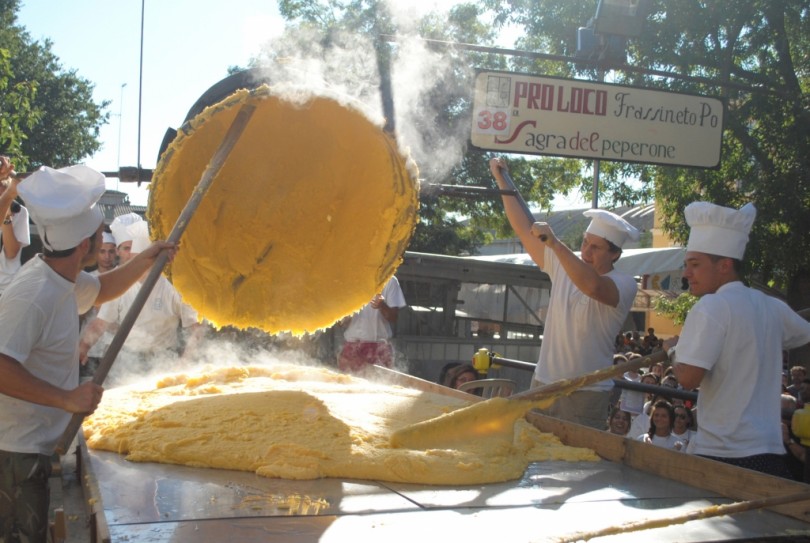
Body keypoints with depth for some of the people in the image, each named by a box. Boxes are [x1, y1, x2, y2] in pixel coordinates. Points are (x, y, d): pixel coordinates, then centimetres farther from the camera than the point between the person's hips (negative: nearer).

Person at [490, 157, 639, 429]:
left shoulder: (624, 284, -10)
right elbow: (524, 229, 9)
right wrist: (502, 181, 8)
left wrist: (555, 243, -33)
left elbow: (592, 285, -33)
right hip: (543, 383, 5)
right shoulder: (564, 265, 7)